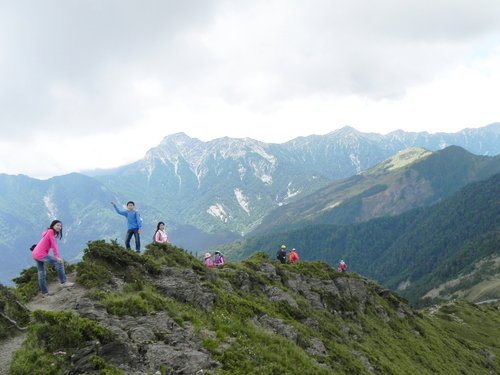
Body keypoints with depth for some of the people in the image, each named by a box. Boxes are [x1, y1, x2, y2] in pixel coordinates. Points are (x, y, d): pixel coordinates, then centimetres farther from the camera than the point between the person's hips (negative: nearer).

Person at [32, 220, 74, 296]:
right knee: (59, 262, -8)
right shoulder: (51, 232, -10)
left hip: (35, 254, 10)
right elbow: (54, 245, -16)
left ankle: (44, 292, 26)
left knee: (41, 273, 16)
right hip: (41, 254, -10)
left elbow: (53, 245, 16)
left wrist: (55, 256, 11)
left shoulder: (48, 232, 19)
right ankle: (63, 282, -7)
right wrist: (57, 257, -19)